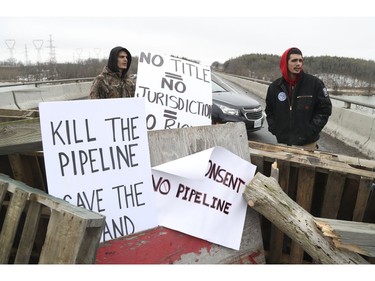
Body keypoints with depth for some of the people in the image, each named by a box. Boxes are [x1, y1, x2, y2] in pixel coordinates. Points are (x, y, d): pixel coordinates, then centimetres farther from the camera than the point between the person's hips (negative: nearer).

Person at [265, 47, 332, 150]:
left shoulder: (315, 83, -5)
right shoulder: (275, 87, 3)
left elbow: (325, 109, -2)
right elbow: (269, 111, 15)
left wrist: (311, 130, -10)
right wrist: (274, 129, 2)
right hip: (283, 143, 2)